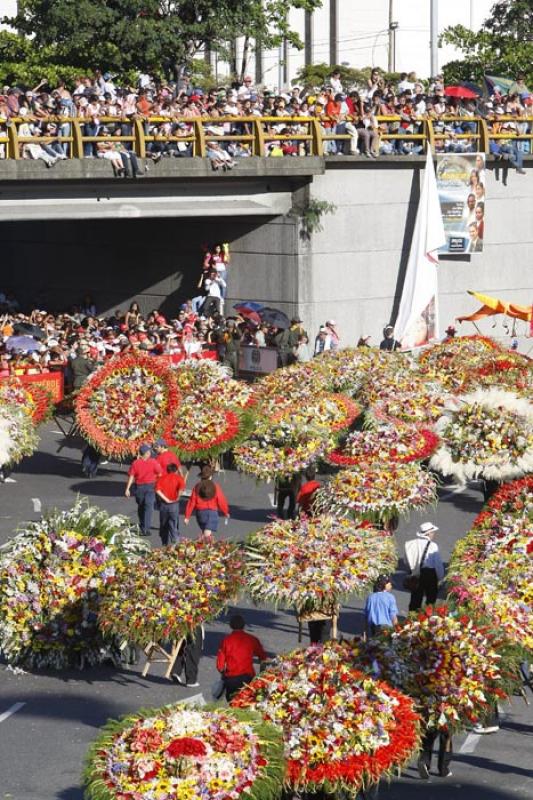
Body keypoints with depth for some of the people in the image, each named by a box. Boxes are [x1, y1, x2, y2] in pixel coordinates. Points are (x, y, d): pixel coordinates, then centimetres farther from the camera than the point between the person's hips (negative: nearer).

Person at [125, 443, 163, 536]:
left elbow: (131, 476, -8)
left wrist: (127, 489, -5)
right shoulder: (153, 462, -9)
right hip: (150, 486, -2)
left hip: (139, 486, 2)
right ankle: (146, 528, -14)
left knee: (140, 507, 18)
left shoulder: (135, 463, -6)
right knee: (148, 507, -4)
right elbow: (159, 474, -5)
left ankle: (142, 527, 30)